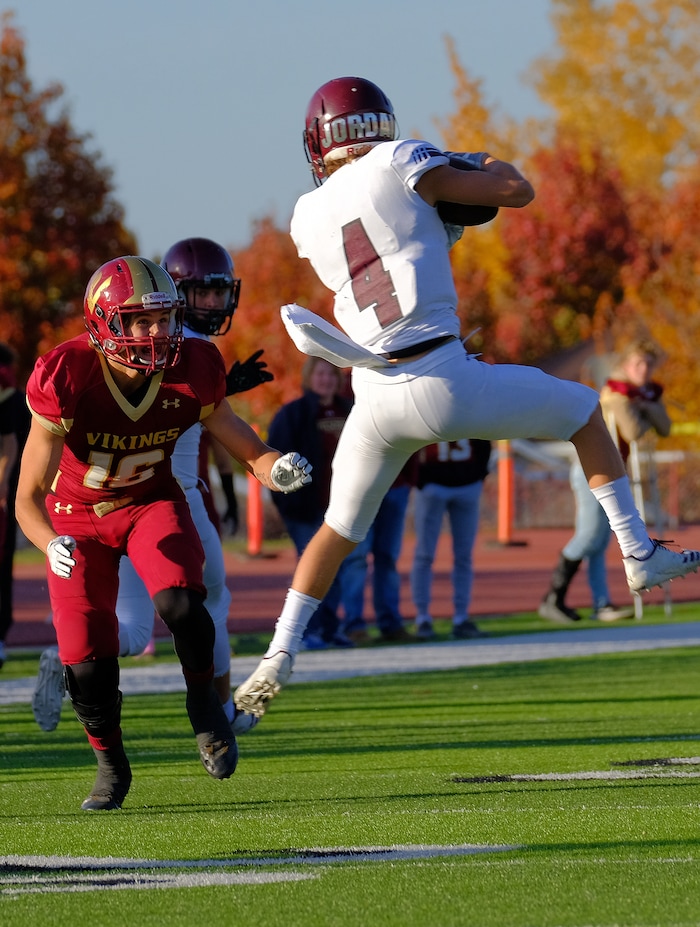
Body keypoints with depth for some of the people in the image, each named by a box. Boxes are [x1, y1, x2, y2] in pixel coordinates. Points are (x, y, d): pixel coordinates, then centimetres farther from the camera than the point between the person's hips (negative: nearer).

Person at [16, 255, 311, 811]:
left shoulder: (192, 373, -20)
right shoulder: (67, 380, -29)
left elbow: (249, 450, -9)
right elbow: (28, 498, -26)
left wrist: (278, 469, -33)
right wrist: (52, 545, -46)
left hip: (152, 503, 1)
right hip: (77, 518, -1)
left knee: (180, 603, -28)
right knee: (88, 662, -9)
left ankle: (204, 702, 1)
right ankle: (111, 764, 20)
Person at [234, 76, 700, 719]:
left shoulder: (308, 217, 11)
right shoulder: (398, 164, -4)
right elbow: (518, 192, -1)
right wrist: (492, 165, 19)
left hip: (375, 399, 4)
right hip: (443, 381, -4)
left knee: (339, 530, 22)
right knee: (583, 410, 19)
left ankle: (278, 658, 14)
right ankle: (638, 555, 17)